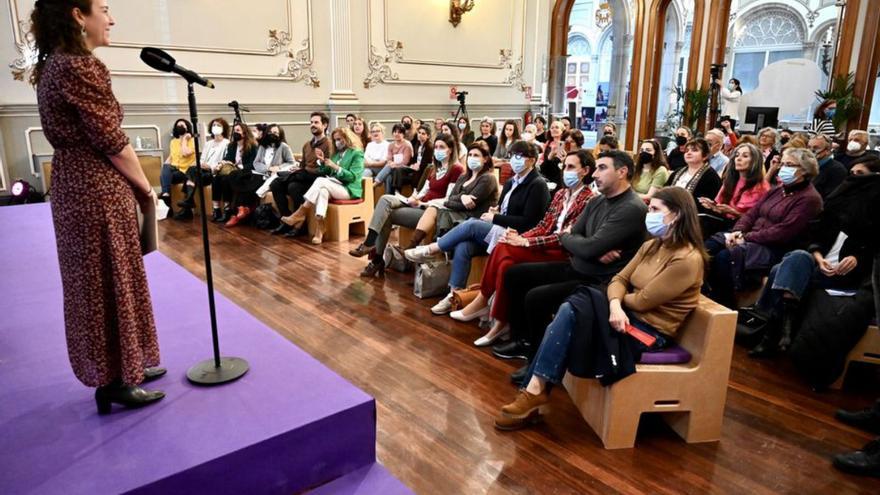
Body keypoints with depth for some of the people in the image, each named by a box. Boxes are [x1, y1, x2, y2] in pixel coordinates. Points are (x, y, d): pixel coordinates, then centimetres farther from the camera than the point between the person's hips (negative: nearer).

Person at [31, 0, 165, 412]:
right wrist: (146, 188, -5)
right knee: (108, 283, 1)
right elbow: (111, 141, -17)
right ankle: (114, 383, 14)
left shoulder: (52, 64, 14)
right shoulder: (78, 66, -16)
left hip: (75, 184, 10)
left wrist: (136, 185, 10)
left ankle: (123, 366, 31)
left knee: (100, 282, 17)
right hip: (97, 190, -10)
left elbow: (81, 135, 13)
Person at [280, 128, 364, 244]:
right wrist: (322, 161, 0)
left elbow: (353, 177, -12)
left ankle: (301, 214, -29)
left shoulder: (357, 153, 0)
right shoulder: (337, 153, 21)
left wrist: (335, 167, -18)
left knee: (321, 181, -30)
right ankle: (319, 229, -43)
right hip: (335, 186, 6)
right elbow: (325, 173, 16)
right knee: (323, 190, -32)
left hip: (349, 189, -6)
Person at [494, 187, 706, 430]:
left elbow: (643, 301, -18)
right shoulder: (651, 246, 11)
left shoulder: (688, 259, -17)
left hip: (651, 332, -8)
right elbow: (619, 280, 5)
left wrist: (616, 301, 2)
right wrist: (615, 305, -16)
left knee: (571, 311, -23)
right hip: (627, 316, 8)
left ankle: (536, 390, -16)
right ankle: (535, 389, -22)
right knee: (569, 309, -20)